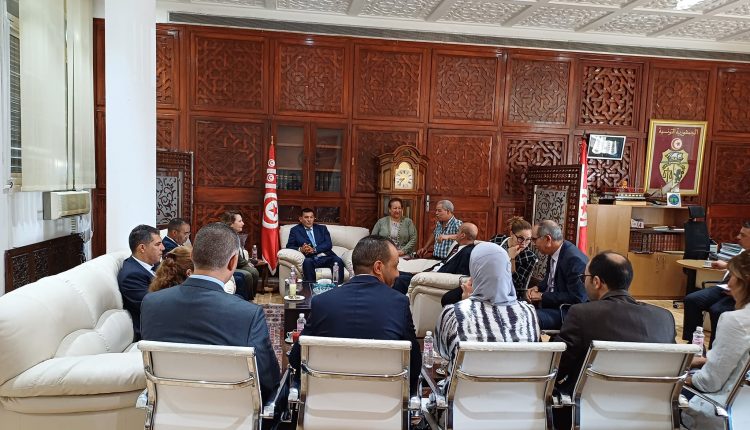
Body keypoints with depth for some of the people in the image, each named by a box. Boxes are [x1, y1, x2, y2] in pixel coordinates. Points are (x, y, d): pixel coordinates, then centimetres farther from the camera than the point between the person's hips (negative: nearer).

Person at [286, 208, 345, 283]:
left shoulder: (322, 228, 20)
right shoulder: (295, 230, 17)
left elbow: (329, 244, 6)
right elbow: (289, 246, 8)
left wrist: (314, 249, -11)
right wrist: (300, 249, -14)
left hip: (326, 257, 2)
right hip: (311, 258, -2)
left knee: (338, 261, -28)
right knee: (307, 262, -36)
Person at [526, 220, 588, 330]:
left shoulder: (574, 259, -23)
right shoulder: (554, 252, 3)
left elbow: (577, 298, -25)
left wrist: (542, 296, -20)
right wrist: (537, 288, 0)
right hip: (549, 302, 9)